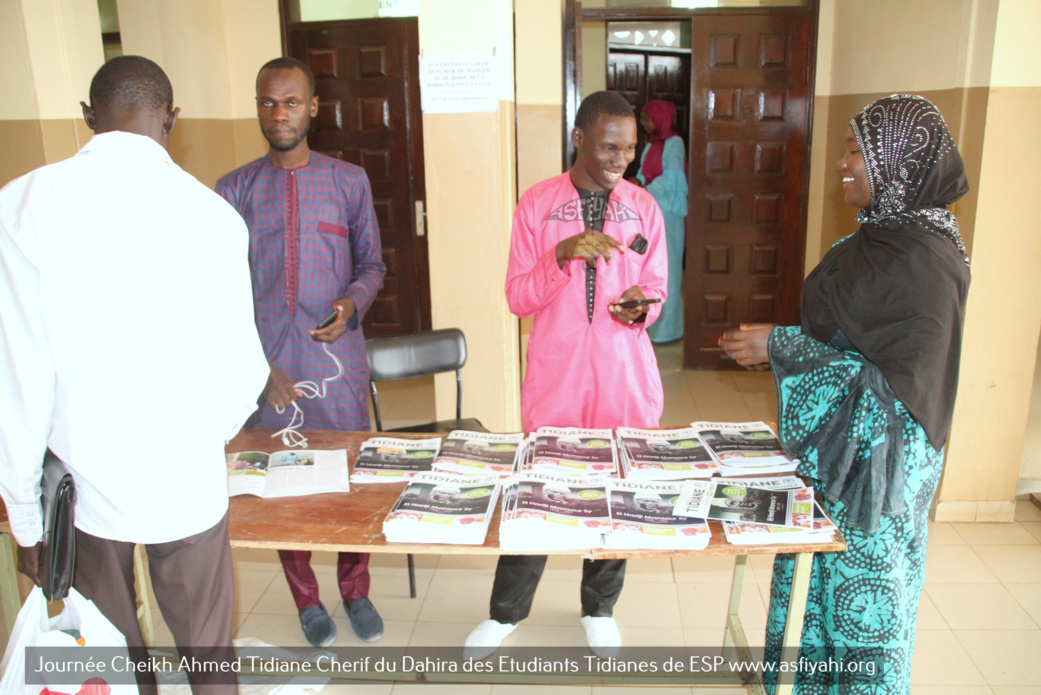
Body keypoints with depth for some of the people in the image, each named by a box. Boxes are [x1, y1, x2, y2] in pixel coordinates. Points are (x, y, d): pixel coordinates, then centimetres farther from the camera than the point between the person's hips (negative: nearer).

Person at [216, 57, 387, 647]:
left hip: (338, 355, 0)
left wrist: (352, 302, -13)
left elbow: (372, 264, 10)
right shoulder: (234, 189, 4)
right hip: (266, 361, 1)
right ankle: (306, 599, 30)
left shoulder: (349, 181, 4)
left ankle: (356, 591, 30)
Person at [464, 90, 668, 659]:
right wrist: (563, 255, -20)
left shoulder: (643, 207, 5)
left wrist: (642, 304, -13)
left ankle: (599, 608, 36)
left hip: (625, 375, 2)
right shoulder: (537, 204, -2)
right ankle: (506, 612, 28)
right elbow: (518, 298, -4)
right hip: (556, 373, -2)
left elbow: (657, 287, 10)